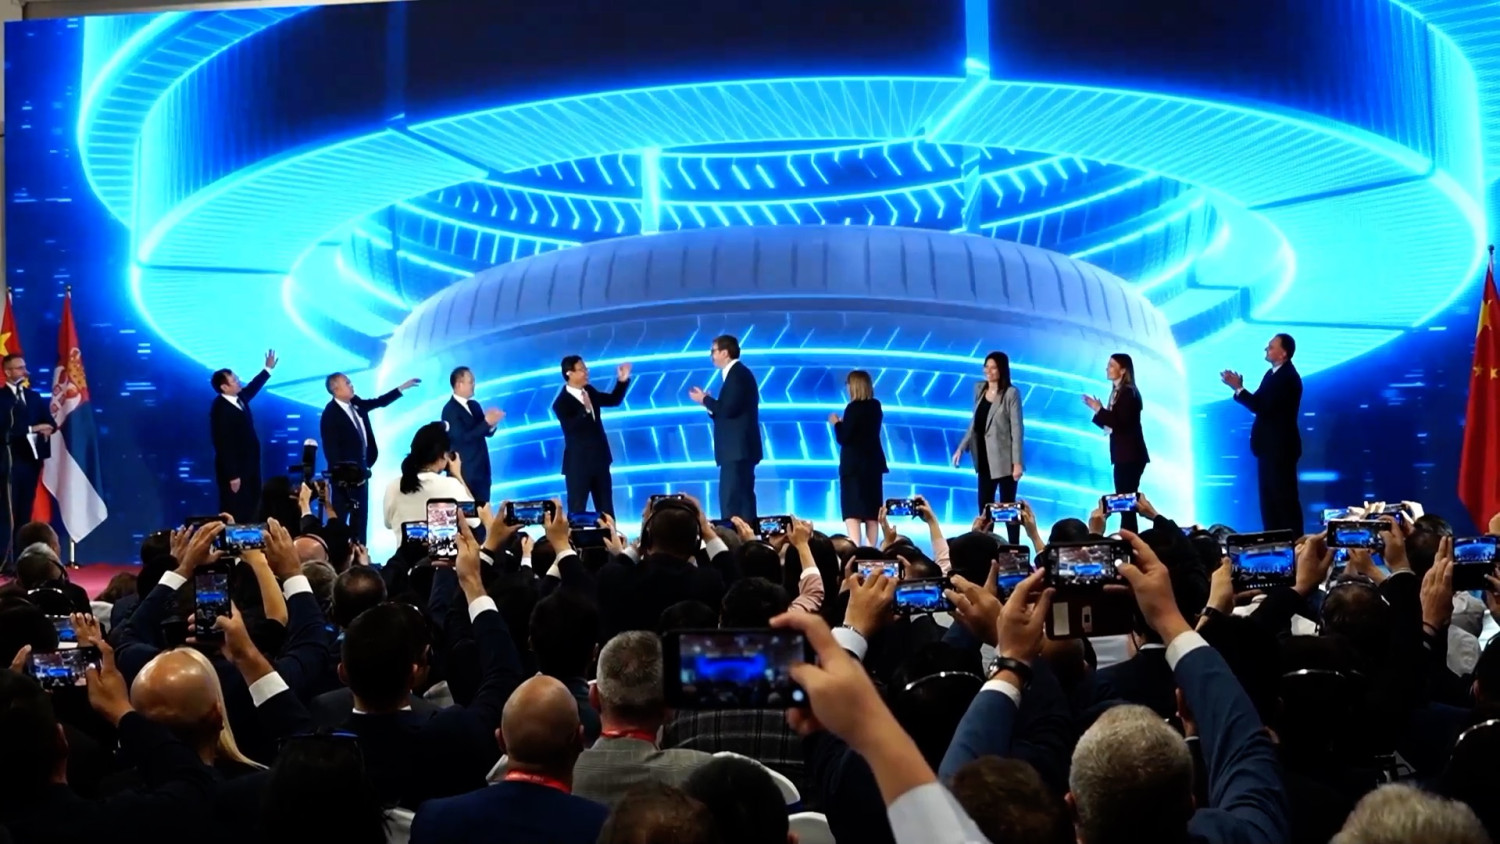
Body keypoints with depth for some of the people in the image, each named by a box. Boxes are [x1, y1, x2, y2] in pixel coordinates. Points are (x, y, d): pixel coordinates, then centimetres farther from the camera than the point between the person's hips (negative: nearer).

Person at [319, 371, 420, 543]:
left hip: (360, 470, 8)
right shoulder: (331, 414, -18)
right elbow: (331, 448, -19)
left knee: (360, 516, 13)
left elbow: (379, 402, 20)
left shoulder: (356, 404, 4)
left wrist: (402, 388, 16)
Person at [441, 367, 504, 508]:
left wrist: (491, 423, -10)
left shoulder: (474, 406, 13)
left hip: (481, 470, 8)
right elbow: (463, 437, -21)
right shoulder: (450, 410, -12)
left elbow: (486, 432, 12)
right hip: (464, 472, -8)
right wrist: (486, 422, -23)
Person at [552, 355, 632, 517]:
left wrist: (622, 381, 3)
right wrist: (585, 410, -42)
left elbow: (613, 400, 17)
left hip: (599, 459, 7)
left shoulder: (589, 391, 6)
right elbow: (571, 428, -29)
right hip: (578, 463, -7)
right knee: (577, 509, -1)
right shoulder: (561, 403, -17)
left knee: (605, 506, 15)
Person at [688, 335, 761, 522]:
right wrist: (709, 402, 6)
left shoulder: (737, 374, -13)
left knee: (731, 499, -13)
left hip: (737, 448, -11)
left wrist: (705, 399, -9)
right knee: (741, 497, 12)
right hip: (740, 447, 11)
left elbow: (728, 409, -22)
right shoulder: (738, 373, 18)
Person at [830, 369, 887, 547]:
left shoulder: (853, 408, -16)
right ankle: (871, 550, 16)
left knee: (852, 510, -7)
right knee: (871, 508, 12)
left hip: (854, 464, -7)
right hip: (872, 462, 7)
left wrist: (836, 423, 0)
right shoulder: (876, 406, 7)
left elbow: (843, 438, -16)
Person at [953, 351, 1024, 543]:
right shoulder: (979, 389, 7)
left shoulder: (1011, 393, -10)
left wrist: (1017, 462, -17)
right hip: (984, 458, 6)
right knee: (984, 507, 7)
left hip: (1004, 459, -6)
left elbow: (1017, 429, -12)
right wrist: (962, 448, 8)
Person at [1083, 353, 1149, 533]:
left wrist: (1099, 409, -18)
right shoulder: (1117, 392, 13)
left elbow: (1121, 422, -22)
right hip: (1123, 454, 10)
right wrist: (1098, 410, 3)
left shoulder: (1128, 393, -13)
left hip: (1130, 454, -10)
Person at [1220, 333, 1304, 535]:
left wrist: (1239, 388, -20)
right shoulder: (1273, 374, 13)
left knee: (1285, 498, -4)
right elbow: (1259, 404, 12)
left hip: (1280, 447, -10)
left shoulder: (1288, 378, -18)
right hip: (1270, 446, 10)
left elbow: (1262, 407, -24)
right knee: (1269, 499, 13)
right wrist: (1238, 388, -1)